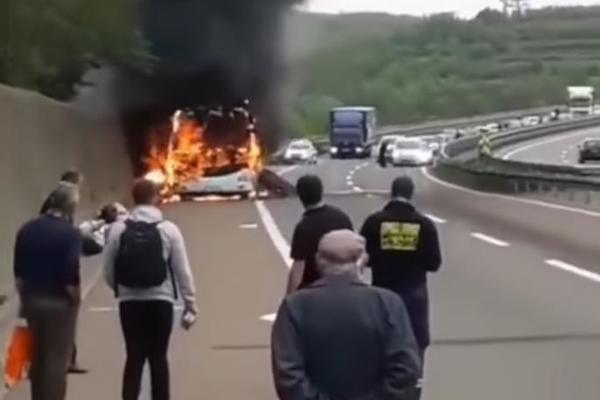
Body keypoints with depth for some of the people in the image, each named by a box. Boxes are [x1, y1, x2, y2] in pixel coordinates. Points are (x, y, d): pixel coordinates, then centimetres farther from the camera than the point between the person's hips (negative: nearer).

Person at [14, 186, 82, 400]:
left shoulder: (27, 229, 5)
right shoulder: (70, 233, -14)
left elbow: (18, 271, 8)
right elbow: (71, 274, -20)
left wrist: (25, 296, 16)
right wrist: (76, 298, -5)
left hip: (32, 299, 6)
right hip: (60, 302, -6)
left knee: (37, 356, 16)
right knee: (57, 358, 1)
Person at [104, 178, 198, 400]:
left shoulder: (118, 229, -1)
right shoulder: (168, 229, -5)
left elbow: (108, 270, 1)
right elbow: (183, 271, -5)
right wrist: (190, 305, 3)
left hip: (129, 301, 1)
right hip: (160, 300, -1)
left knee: (134, 357, 7)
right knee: (158, 358, 8)